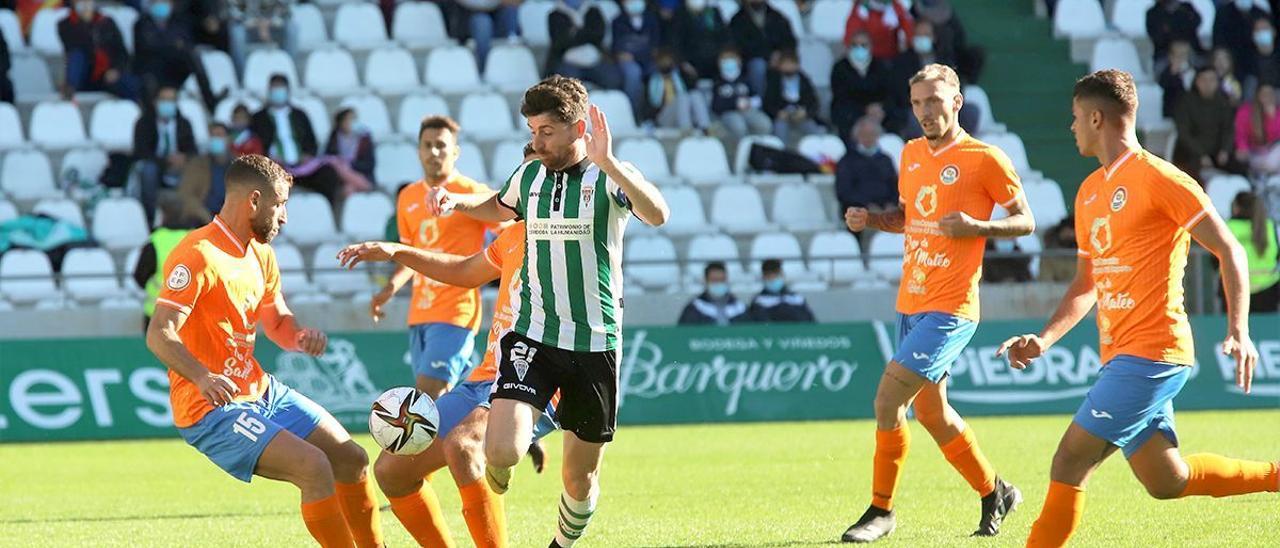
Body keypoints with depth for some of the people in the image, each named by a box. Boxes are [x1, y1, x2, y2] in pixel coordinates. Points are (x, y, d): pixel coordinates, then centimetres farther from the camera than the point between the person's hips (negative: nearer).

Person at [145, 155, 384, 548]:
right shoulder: (199, 255, -18)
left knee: (352, 460, 13)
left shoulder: (261, 254, 11)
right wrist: (202, 377, -44)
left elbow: (278, 322, 22)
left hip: (261, 392, 10)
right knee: (315, 468, -24)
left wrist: (300, 336, -3)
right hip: (212, 408, -10)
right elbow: (159, 335, -27)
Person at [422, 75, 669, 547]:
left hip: (595, 342, -2)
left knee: (580, 476, 7)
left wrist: (608, 163, -38)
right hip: (531, 335, 2)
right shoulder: (528, 176, 6)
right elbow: (498, 208, 31)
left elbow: (657, 215, -28)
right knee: (501, 452, -19)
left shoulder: (609, 177, -7)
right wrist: (455, 201, 12)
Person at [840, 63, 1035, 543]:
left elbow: (1026, 222, -3)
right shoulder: (912, 154, 12)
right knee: (930, 411, 15)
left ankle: (881, 509, -4)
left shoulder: (984, 159, -8)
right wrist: (869, 220, 6)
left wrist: (979, 227, -20)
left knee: (888, 398, -16)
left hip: (949, 308, -8)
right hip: (911, 303, 8)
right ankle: (995, 494, 33)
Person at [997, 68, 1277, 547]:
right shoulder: (1089, 192, 16)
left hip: (1151, 352, -9)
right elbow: (1086, 284, 23)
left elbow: (1229, 251, -10)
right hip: (1119, 356, 9)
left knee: (1070, 462, -13)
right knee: (1166, 481, 13)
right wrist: (1044, 340, 8)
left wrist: (1239, 332, -20)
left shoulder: (1158, 179, -10)